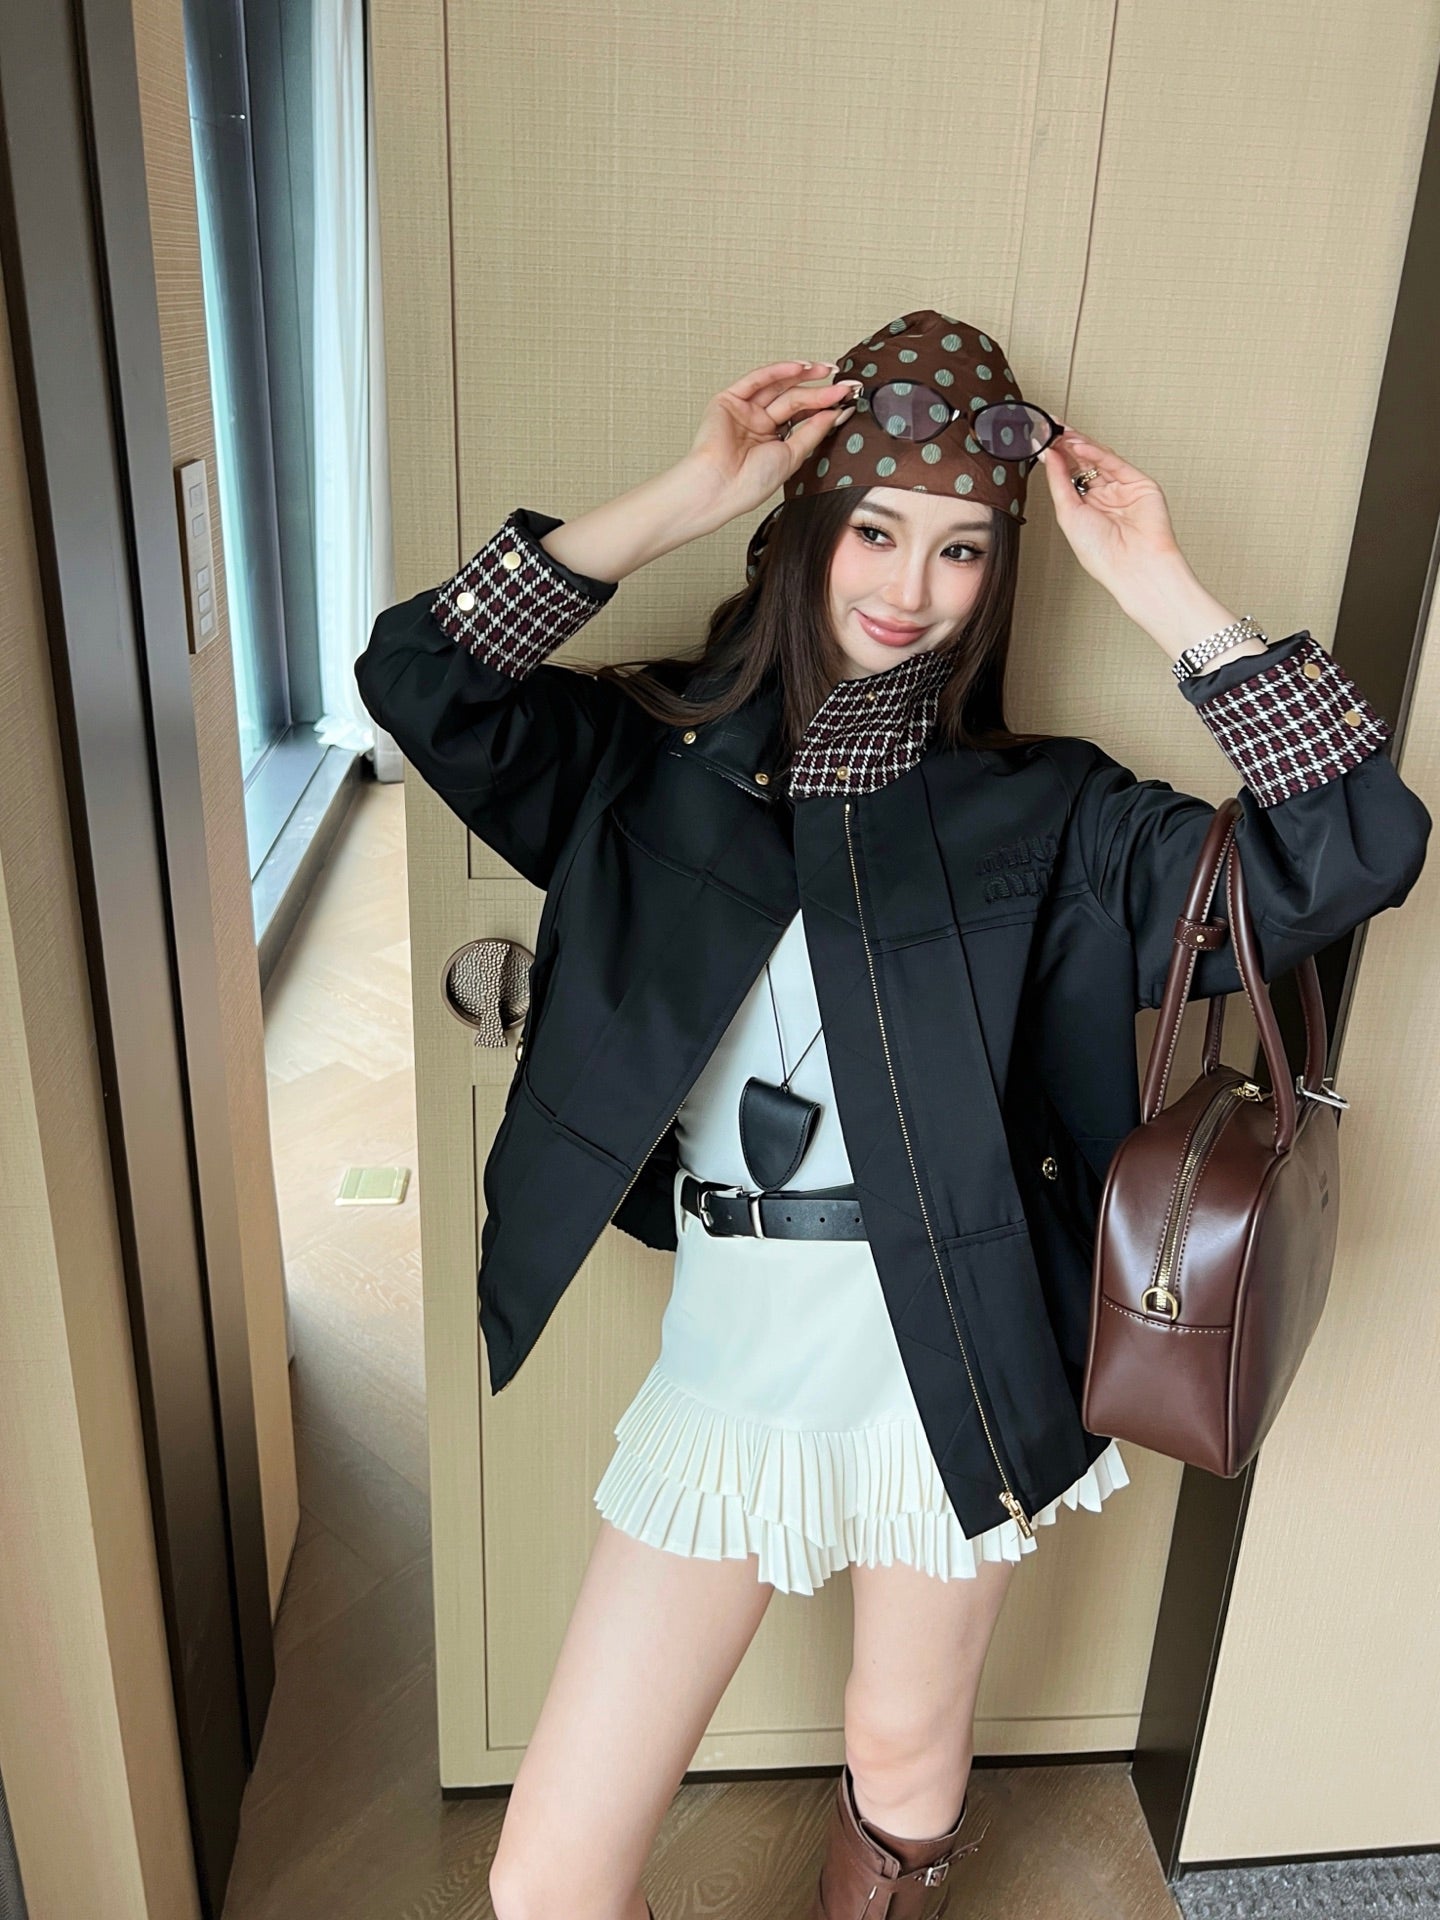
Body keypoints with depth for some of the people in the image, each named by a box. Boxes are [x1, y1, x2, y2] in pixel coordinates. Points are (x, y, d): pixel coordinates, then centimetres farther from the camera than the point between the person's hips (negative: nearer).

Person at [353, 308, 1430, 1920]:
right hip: (729, 1366, 1)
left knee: (906, 1759, 24)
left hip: (951, 1367, 0)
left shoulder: (1044, 814, -4)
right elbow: (418, 677, -15)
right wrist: (685, 499, -16)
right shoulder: (658, 759, -1)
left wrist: (1158, 590, -14)